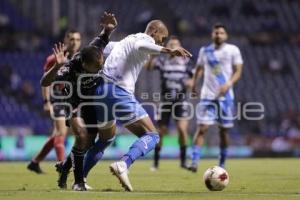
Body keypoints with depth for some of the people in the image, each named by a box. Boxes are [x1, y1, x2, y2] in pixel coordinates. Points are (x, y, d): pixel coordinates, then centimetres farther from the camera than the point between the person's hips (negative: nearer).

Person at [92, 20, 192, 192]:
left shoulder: (128, 39, 29)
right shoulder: (146, 39, 1)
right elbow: (140, 46, -24)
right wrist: (168, 50, -35)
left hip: (101, 89, 9)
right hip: (119, 92, -9)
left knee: (107, 135, 29)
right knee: (152, 136, -9)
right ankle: (123, 165, -33)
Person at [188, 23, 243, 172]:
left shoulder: (233, 50, 2)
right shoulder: (205, 51, 9)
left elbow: (238, 71, -2)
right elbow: (199, 68, 22)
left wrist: (229, 84, -19)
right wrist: (194, 82, 5)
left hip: (225, 96, -1)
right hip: (207, 95, 1)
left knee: (224, 131, 5)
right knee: (202, 128, -11)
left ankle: (222, 164, 19)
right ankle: (194, 162, -15)